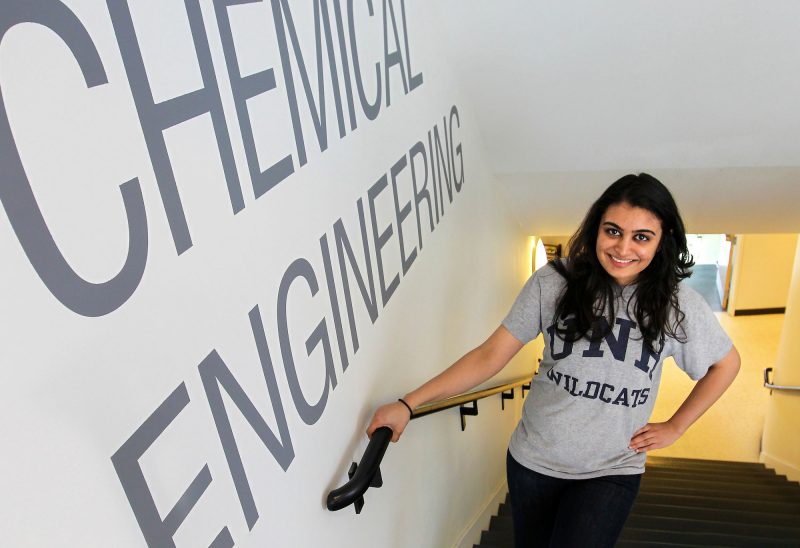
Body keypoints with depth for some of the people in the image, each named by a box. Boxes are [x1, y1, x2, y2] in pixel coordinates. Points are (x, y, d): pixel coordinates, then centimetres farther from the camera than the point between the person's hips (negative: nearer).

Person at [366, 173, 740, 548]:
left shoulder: (677, 304, -9)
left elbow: (726, 363, 10)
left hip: (610, 473, 0)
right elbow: (490, 355, -11)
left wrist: (674, 428, 3)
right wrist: (408, 404, -17)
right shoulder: (553, 282, -13)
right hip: (532, 461, 1)